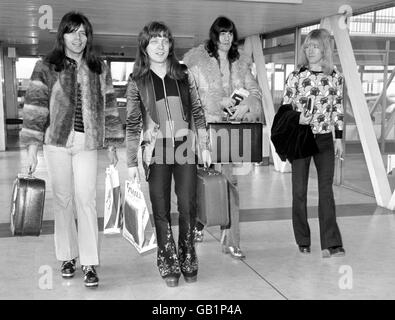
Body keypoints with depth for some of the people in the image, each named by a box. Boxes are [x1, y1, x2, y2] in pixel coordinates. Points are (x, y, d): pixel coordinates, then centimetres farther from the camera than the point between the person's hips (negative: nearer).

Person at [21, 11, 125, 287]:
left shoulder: (99, 68, 10)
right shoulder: (46, 67, 4)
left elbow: (108, 106, 12)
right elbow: (36, 106, -1)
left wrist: (112, 143, 8)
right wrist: (32, 144, -8)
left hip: (87, 143, 0)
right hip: (57, 141, 0)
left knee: (86, 200, -5)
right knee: (63, 200, 7)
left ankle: (90, 264, -1)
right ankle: (68, 257, 21)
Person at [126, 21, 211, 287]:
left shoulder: (184, 75, 5)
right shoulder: (137, 82, 0)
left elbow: (197, 112, 9)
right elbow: (132, 124, 1)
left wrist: (205, 146, 5)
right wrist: (132, 162, -1)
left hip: (185, 148, 1)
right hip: (156, 151, -1)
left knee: (188, 207, 2)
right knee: (161, 211, 4)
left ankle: (188, 261, 21)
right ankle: (169, 265, 20)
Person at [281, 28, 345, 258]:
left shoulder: (336, 77, 3)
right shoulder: (296, 77, -2)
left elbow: (338, 110, 8)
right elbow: (285, 108, 2)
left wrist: (339, 138, 6)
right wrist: (297, 118, -18)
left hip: (324, 140, 1)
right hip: (300, 139, 0)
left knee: (326, 189, -3)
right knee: (299, 190, 5)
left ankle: (331, 243, -2)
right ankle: (303, 241, 17)